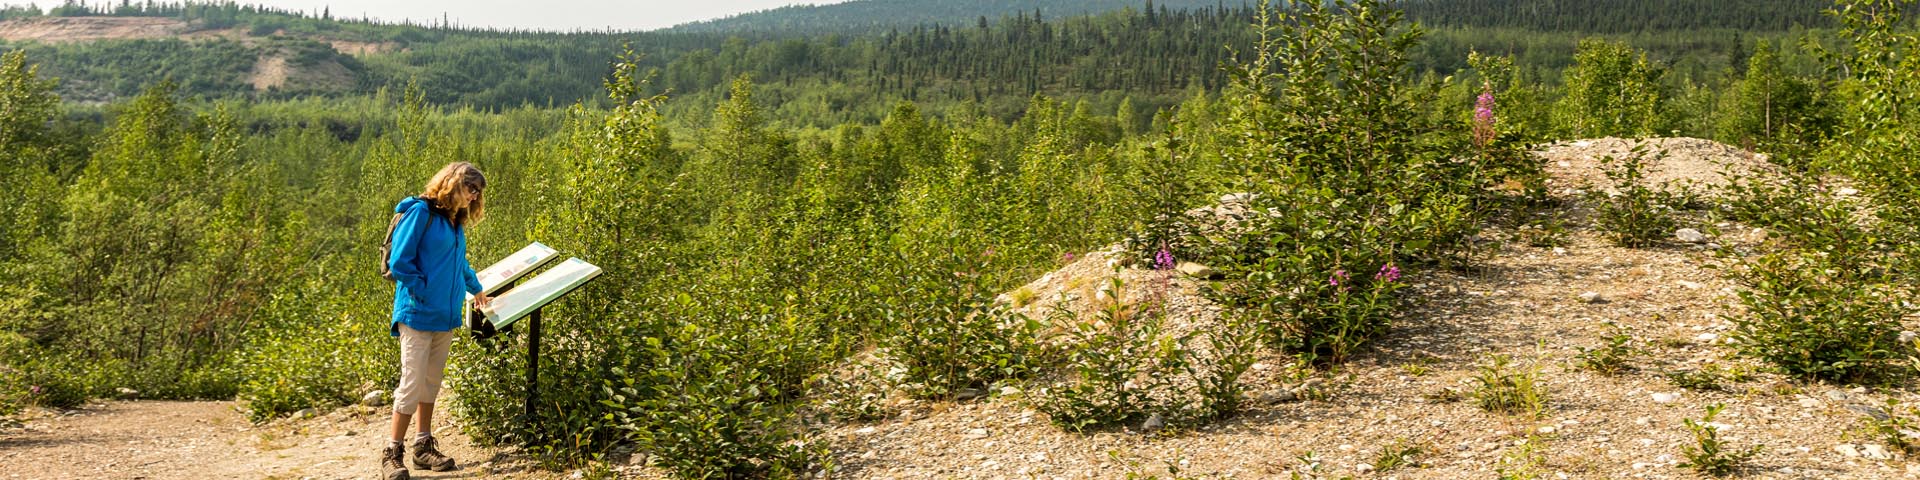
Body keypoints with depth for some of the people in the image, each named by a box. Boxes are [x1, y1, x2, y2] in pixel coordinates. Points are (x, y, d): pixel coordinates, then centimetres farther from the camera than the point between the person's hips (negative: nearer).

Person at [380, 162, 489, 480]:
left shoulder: (456, 221, 14)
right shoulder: (420, 212, -10)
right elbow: (399, 262, -14)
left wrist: (475, 288, 39)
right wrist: (424, 293, -12)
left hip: (446, 316, 8)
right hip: (418, 314, -8)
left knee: (432, 382, 11)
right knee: (413, 382, -7)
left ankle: (423, 447, 18)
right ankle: (393, 454, 1)